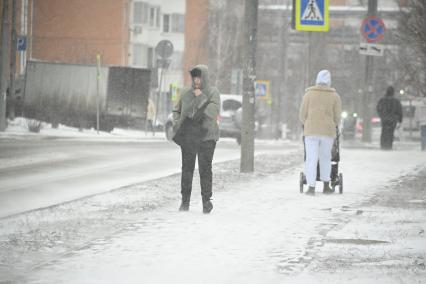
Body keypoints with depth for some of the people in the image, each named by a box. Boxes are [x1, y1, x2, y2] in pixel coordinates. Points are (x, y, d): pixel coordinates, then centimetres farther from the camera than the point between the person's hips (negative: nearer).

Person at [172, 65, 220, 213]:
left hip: (206, 136, -3)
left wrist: (201, 98, -14)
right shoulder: (186, 93, 10)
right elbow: (176, 110, 20)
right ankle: (185, 201, 8)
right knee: (187, 168, 2)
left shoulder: (213, 93, 0)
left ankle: (206, 200, -6)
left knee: (205, 168, -9)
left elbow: (213, 112, -14)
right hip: (188, 137, 3)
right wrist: (177, 125, 4)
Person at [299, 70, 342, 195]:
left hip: (311, 130, -1)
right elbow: (337, 116, 4)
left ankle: (311, 187, -10)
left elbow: (302, 114, 2)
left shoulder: (309, 94, 1)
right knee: (325, 157, 17)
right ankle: (326, 186, 21)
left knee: (311, 158, -1)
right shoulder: (335, 96, 2)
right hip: (328, 131, 1)